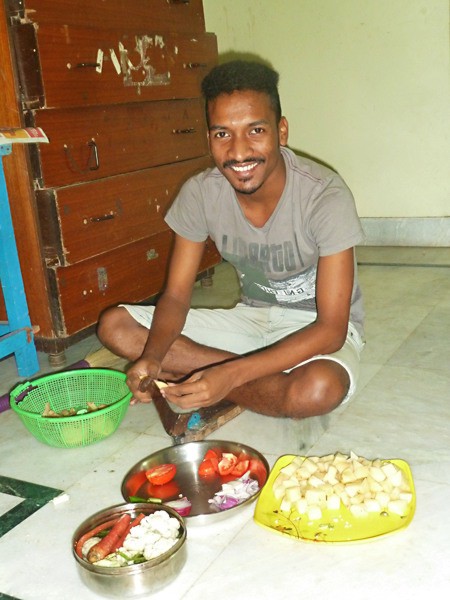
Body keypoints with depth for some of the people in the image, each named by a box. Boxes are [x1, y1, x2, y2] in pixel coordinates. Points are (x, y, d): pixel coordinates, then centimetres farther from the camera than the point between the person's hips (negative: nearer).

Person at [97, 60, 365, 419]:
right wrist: (152, 356, -28)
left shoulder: (325, 196, -25)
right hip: (252, 318, 5)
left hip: (315, 330, -4)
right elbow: (176, 296, -6)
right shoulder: (200, 194, -11)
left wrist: (229, 374, -38)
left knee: (319, 389, -41)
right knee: (114, 325, -9)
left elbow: (331, 329, -27)